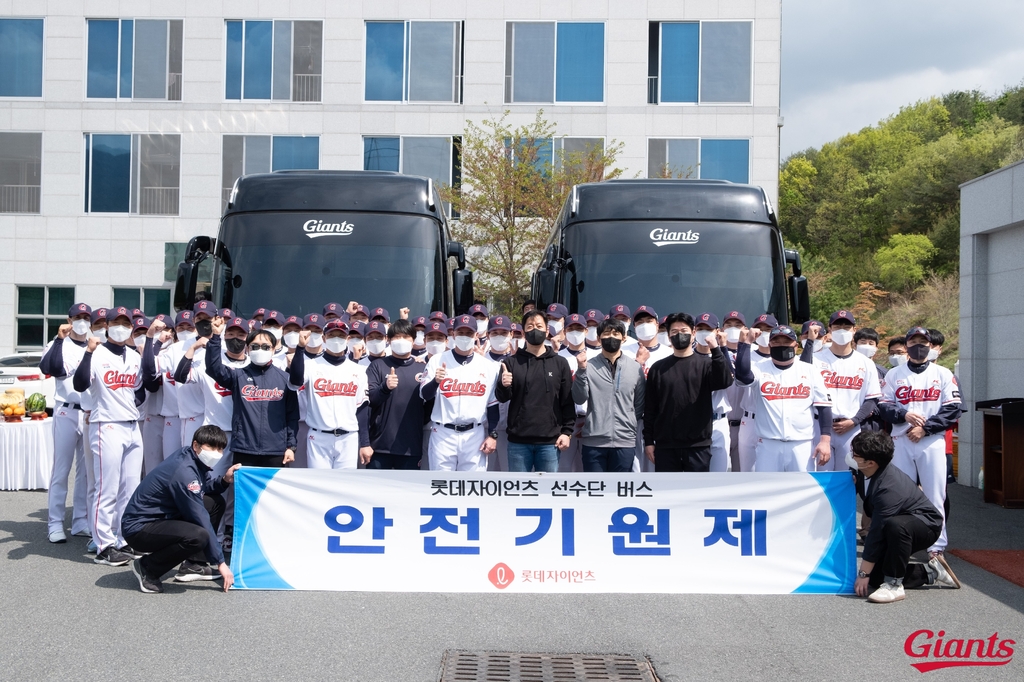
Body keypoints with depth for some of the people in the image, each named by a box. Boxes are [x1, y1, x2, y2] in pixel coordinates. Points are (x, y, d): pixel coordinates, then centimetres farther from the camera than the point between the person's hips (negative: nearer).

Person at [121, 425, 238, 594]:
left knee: (216, 502, 10)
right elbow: (200, 520, -23)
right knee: (198, 536, -34)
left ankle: (192, 565, 9)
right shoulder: (184, 472, -26)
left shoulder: (197, 459, 0)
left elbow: (207, 486, 17)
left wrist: (224, 480, -7)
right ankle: (147, 568, -8)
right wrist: (220, 562, -17)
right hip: (139, 527, -10)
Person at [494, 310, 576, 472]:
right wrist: (503, 386, -20)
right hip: (518, 440, 0)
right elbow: (501, 398, 2)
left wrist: (567, 432, -2)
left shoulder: (560, 363, 6)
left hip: (549, 441, 0)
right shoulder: (512, 362, 6)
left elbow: (568, 401, 6)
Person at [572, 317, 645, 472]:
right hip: (593, 441, -1)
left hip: (625, 442, 1)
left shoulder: (636, 368, 6)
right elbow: (579, 399, -8)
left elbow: (640, 405, 10)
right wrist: (581, 370, -17)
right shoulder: (589, 366, 1)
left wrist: (631, 428, 3)